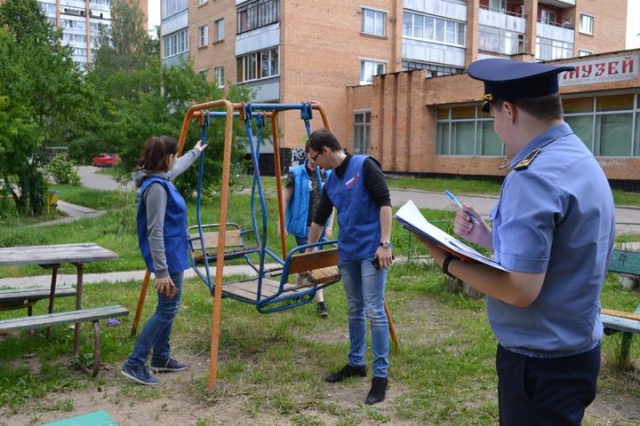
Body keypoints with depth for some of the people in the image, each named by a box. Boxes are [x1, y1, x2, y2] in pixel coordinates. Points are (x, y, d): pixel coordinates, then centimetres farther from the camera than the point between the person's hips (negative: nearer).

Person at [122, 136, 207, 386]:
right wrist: (162, 272, -27)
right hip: (168, 257, -10)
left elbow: (179, 167, 34)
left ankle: (161, 358, 27)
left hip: (173, 254, 10)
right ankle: (134, 364, 0)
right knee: (167, 309, -5)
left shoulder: (162, 179, 7)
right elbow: (155, 233, -25)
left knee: (169, 307, 17)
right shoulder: (156, 186, -22)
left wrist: (195, 152, 50)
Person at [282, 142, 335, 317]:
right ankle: (320, 302, 0)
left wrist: (329, 226, 5)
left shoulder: (328, 176, 6)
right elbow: (285, 200, -3)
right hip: (303, 226, -4)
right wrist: (282, 224, -6)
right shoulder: (296, 174, -6)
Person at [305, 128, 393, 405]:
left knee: (374, 312, -6)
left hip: (371, 251, -7)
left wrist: (385, 243, -19)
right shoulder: (330, 182, 13)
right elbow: (319, 218, 22)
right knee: (354, 311, 14)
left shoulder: (364, 166, -9)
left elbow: (384, 203, -14)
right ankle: (356, 363, 28)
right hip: (347, 253, 7)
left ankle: (380, 375, 2)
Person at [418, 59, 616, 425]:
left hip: (541, 362, -9)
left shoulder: (533, 176, -24)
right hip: (576, 349, 9)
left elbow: (521, 289, -27)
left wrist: (448, 261, -16)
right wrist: (487, 239, 7)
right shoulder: (583, 162, 7)